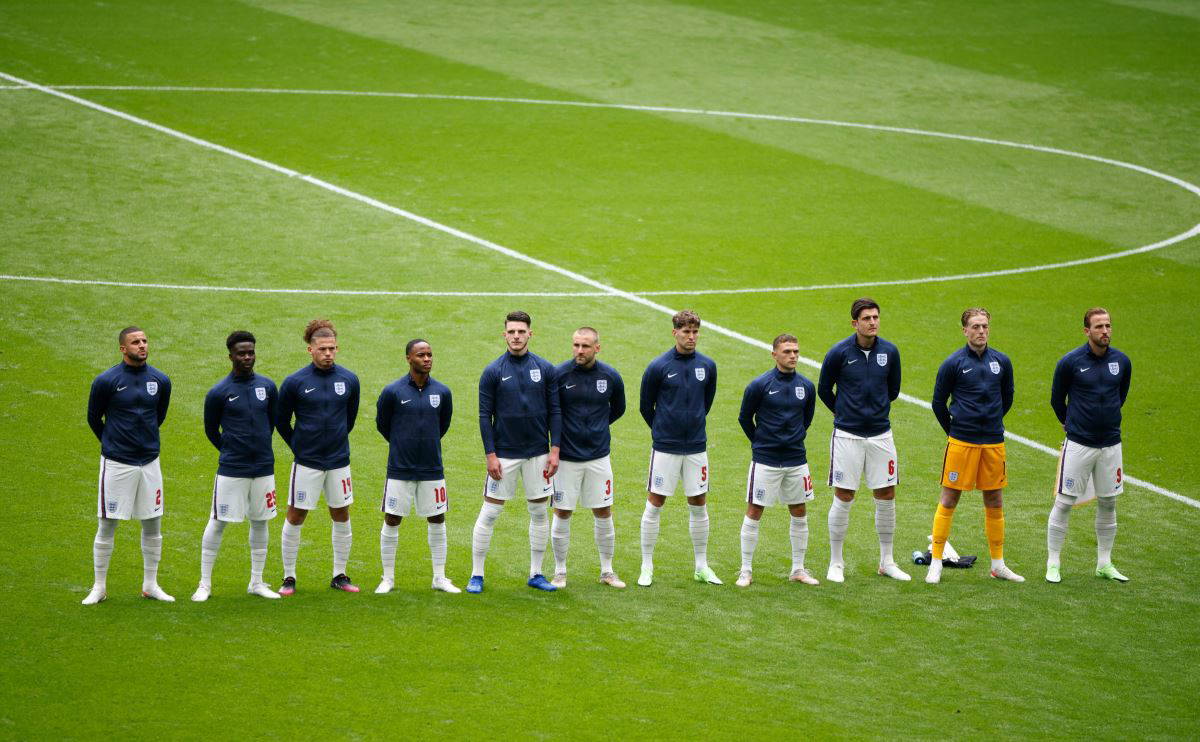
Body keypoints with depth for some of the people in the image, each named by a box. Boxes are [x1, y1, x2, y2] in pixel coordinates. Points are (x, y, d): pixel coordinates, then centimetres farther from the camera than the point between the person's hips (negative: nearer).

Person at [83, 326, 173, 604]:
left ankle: (150, 585, 19)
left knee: (153, 525, 8)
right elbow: (94, 417, 4)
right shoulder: (106, 381, -10)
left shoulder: (160, 380, 2)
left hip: (149, 461, 4)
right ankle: (99, 587, 9)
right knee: (107, 526, 0)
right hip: (116, 464, -4)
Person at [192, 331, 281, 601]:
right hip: (231, 468, -4)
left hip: (263, 467, 4)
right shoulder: (218, 393, -8)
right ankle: (205, 584, 7)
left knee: (260, 523, 11)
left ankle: (257, 582, 21)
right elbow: (211, 430, 4)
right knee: (217, 522, -1)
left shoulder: (268, 386, 3)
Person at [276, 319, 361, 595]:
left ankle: (339, 575, 22)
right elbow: (281, 421, 2)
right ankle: (289, 577, 12)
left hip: (338, 461, 3)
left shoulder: (349, 380, 0)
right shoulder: (295, 382, -9)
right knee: (295, 518, 1)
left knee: (341, 518, 9)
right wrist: (298, 446, 4)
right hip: (306, 462, -3)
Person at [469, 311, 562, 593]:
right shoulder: (493, 372, -5)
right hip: (504, 455, -2)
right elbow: (485, 415, -4)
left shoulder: (545, 369, 1)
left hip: (538, 454, 2)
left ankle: (536, 574, 18)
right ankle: (476, 575, 6)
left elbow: (554, 411, 4)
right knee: (489, 514, -1)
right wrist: (490, 455, -9)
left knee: (539, 512, 8)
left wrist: (554, 450, -3)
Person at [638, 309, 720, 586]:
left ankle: (702, 566, 18)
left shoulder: (707, 366, 2)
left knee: (699, 506, 8)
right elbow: (646, 406, 3)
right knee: (655, 504, 0)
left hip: (696, 447, 3)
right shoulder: (658, 367, -8)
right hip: (665, 448, -3)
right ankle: (647, 567, 9)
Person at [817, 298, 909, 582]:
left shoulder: (889, 352, 0)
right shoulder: (839, 353, -9)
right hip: (848, 435, -3)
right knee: (843, 498, -1)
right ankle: (836, 563, 9)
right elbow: (824, 390, 5)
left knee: (886, 496, 5)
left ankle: (887, 561, 17)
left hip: (880, 434, 3)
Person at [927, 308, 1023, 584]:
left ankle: (998, 564, 18)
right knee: (949, 500, -1)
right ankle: (936, 563, 4)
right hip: (961, 443, -4)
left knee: (995, 503, 9)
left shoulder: (1002, 362, 5)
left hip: (994, 443, 4)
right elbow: (938, 402, 3)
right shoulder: (953, 363, -5)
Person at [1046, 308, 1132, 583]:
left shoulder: (1121, 361, 1)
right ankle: (1053, 564, 9)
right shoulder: (1070, 362, -10)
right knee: (1064, 503, -2)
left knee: (1108, 503, 10)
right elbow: (1057, 399, 5)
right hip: (1078, 444, -4)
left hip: (1111, 444, 4)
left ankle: (1104, 564, 21)